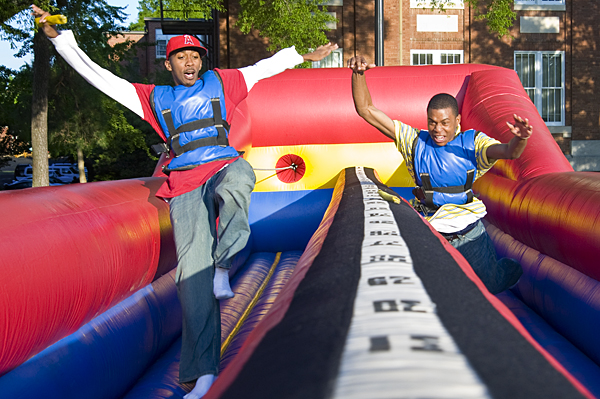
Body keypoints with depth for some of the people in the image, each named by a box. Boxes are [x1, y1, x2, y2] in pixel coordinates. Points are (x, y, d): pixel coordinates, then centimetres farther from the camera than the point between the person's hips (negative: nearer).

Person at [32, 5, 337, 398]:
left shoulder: (220, 83, 19)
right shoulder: (154, 98, 19)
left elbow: (264, 67, 28)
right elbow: (99, 76, 18)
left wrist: (304, 55, 29)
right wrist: (59, 37, 15)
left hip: (226, 166, 0)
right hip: (186, 186, 1)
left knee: (233, 187, -41)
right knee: (193, 270, -10)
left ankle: (222, 266, -17)